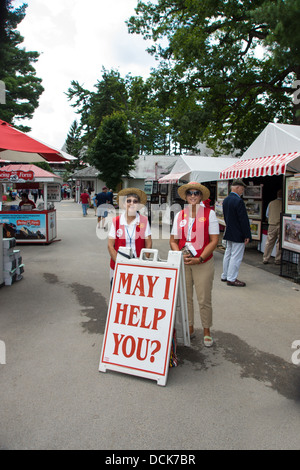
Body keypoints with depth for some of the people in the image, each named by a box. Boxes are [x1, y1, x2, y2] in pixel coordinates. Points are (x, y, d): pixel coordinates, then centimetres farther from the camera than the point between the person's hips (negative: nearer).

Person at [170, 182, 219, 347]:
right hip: (182, 263, 3)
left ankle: (206, 331, 24)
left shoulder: (209, 213, -3)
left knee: (204, 299, 4)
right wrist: (180, 255, -9)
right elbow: (173, 240, 9)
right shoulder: (179, 215, 7)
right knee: (184, 297, 11)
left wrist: (199, 259, -14)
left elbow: (214, 240, -6)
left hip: (203, 263, -3)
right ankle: (189, 329, 28)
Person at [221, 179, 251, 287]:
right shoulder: (238, 201, -21)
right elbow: (244, 220, -19)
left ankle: (225, 276, 27)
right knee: (236, 257, -1)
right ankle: (231, 279, 5)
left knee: (228, 254, 17)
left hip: (228, 233, 9)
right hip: (238, 235, -9)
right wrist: (247, 235, -15)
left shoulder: (225, 200, 6)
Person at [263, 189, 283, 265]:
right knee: (279, 243, 5)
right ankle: (277, 260, 9)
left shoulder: (271, 203, 6)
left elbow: (267, 215, 13)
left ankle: (265, 259, 10)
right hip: (281, 225, -3)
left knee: (269, 243, 8)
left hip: (272, 225, 3)